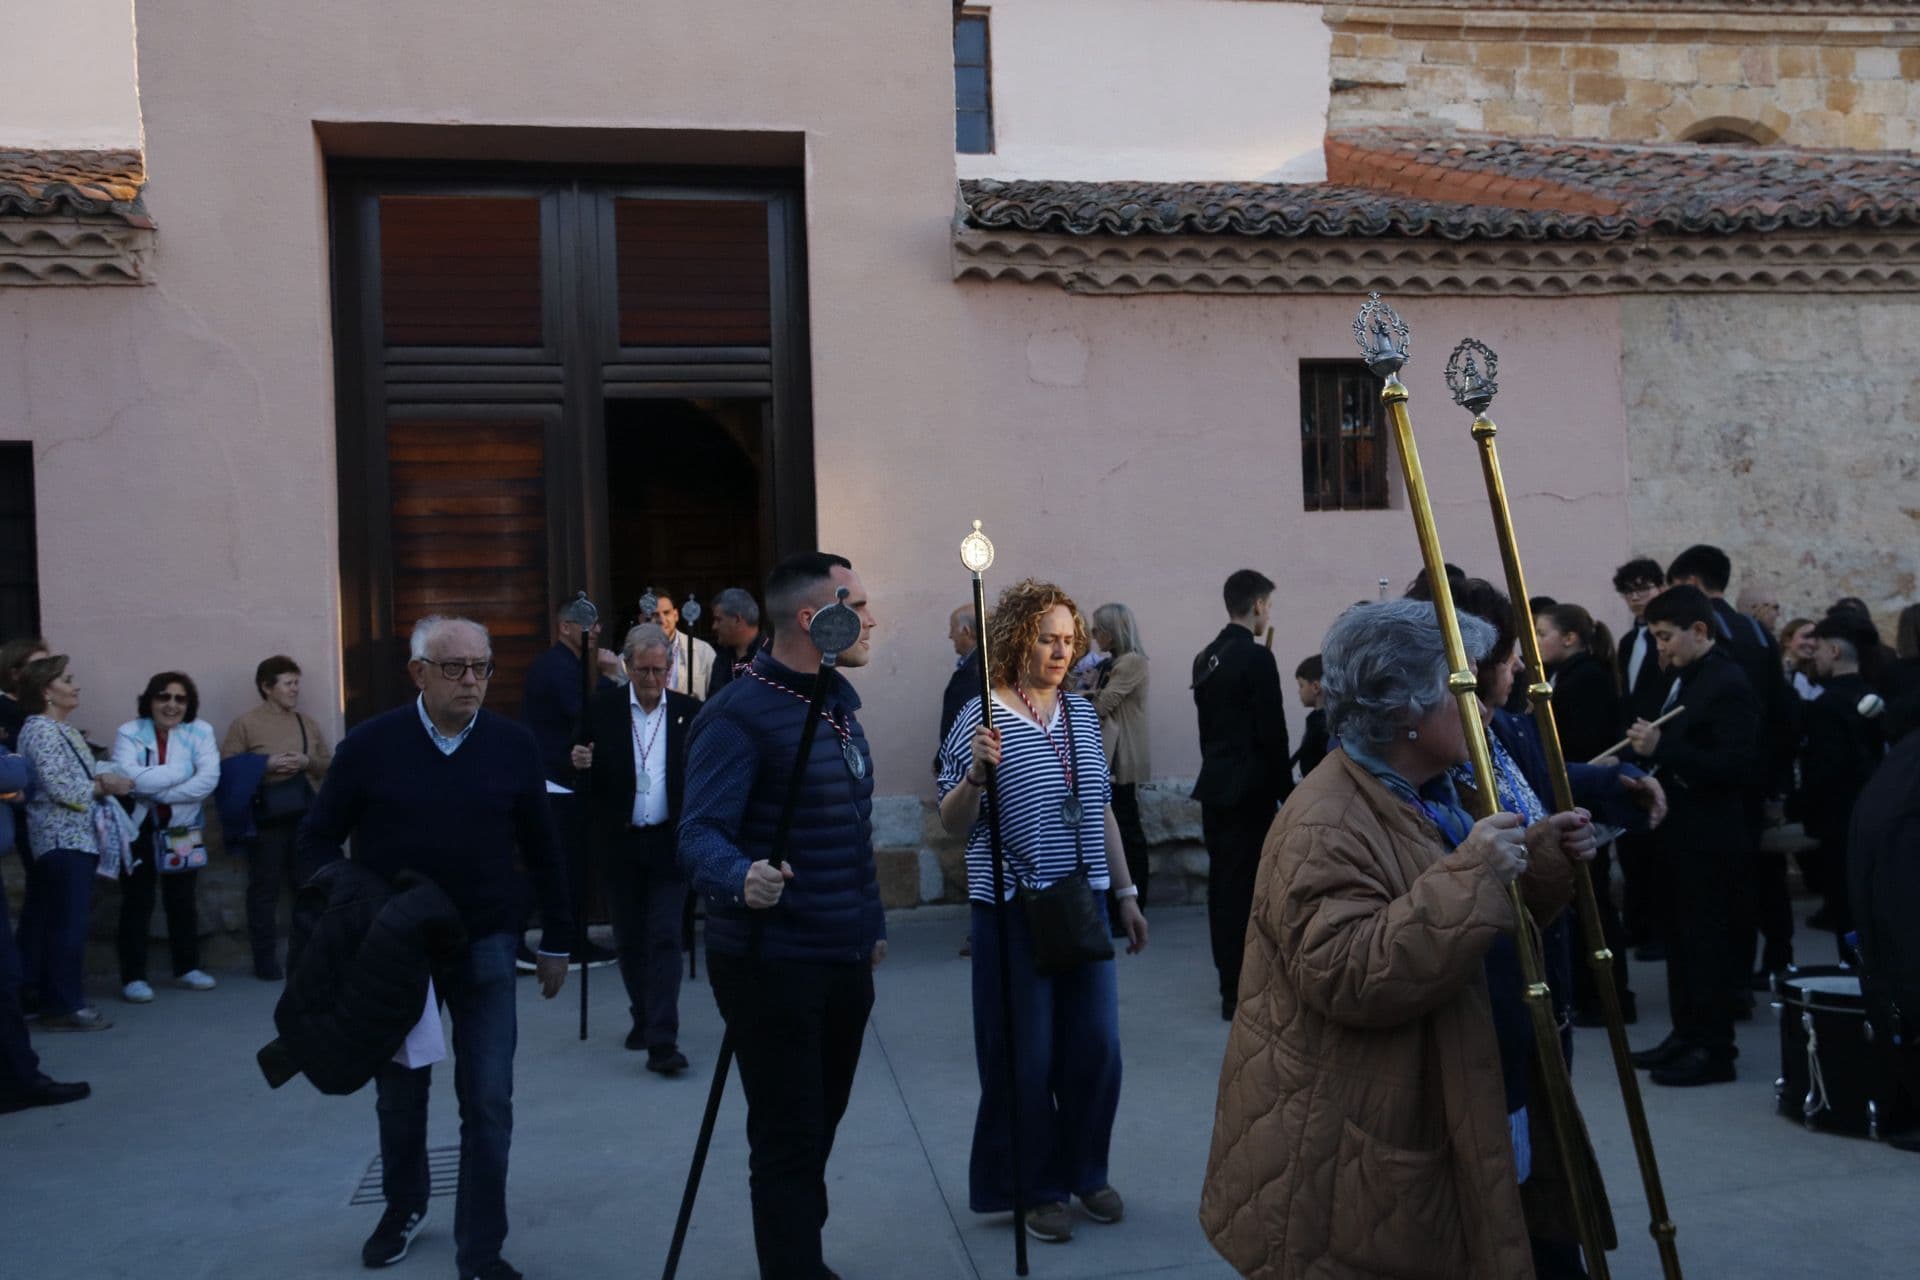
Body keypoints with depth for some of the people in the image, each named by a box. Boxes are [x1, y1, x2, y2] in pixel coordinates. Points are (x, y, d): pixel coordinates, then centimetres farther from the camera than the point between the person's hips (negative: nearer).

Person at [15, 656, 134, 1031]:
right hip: (63, 841, -9)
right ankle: (64, 1006, -1)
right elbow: (61, 788, -21)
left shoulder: (63, 729, 16)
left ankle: (39, 997, 18)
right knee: (68, 923, -6)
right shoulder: (41, 730, -13)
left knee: (44, 922, 12)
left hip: (75, 839, 9)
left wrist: (103, 778, -2)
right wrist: (104, 785, -8)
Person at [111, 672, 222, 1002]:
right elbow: (128, 777, -23)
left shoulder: (200, 732, -3)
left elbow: (209, 779, -15)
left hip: (183, 830, 2)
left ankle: (187, 968, 25)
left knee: (182, 901, 13)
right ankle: (133, 977, 6)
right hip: (138, 829, -2)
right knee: (137, 903, 0)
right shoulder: (130, 733, -6)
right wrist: (181, 771, -17)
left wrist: (157, 790, -18)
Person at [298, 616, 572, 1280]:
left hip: (486, 946, 0)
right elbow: (318, 838, 3)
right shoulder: (370, 744, -7)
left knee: (488, 1103, -1)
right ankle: (403, 1207, 44)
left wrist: (557, 940, 5)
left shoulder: (513, 745, -5)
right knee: (399, 1094, 18)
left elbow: (542, 849, 2)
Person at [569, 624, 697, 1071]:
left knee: (665, 939, -6)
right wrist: (581, 763, -19)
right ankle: (644, 1018, 32)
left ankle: (662, 1042, -7)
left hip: (668, 843, -2)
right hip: (619, 843, 2)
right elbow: (590, 773, 3)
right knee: (630, 939, 12)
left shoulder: (689, 711, -1)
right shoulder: (603, 708, 1)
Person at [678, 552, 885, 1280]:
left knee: (819, 1129, 20)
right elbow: (701, 833, -26)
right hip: (773, 964, -8)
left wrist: (872, 922, 17)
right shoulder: (738, 714, -17)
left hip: (845, 958, 8)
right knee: (786, 1140, 1)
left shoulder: (840, 698, 9)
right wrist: (739, 879, -47)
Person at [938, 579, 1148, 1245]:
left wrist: (1126, 892, 14)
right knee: (1027, 1055, 4)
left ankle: (1086, 1172, 29)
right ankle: (1038, 1188, 22)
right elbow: (951, 823, -7)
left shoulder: (1081, 713, 7)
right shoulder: (981, 717, -9)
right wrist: (975, 775, -26)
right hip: (1014, 909, -5)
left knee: (1096, 1046, 8)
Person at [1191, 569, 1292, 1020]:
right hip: (1249, 790, -8)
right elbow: (1272, 732, -14)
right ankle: (1240, 991, 0)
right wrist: (1287, 789, -5)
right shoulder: (1257, 658, -14)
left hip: (1214, 784, 8)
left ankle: (1231, 980, 19)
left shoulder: (1206, 658, 10)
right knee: (1245, 885, -3)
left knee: (1223, 882, 11)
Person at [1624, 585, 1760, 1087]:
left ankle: (1714, 1048, 8)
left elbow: (1735, 764, -23)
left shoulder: (1728, 684, -17)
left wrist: (1661, 748, -25)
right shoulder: (1686, 679, 10)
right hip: (1680, 830, 9)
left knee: (1705, 939, -1)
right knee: (1681, 937, 14)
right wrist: (1649, 751, 1)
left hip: (1709, 836, -9)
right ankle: (1686, 1034, 24)